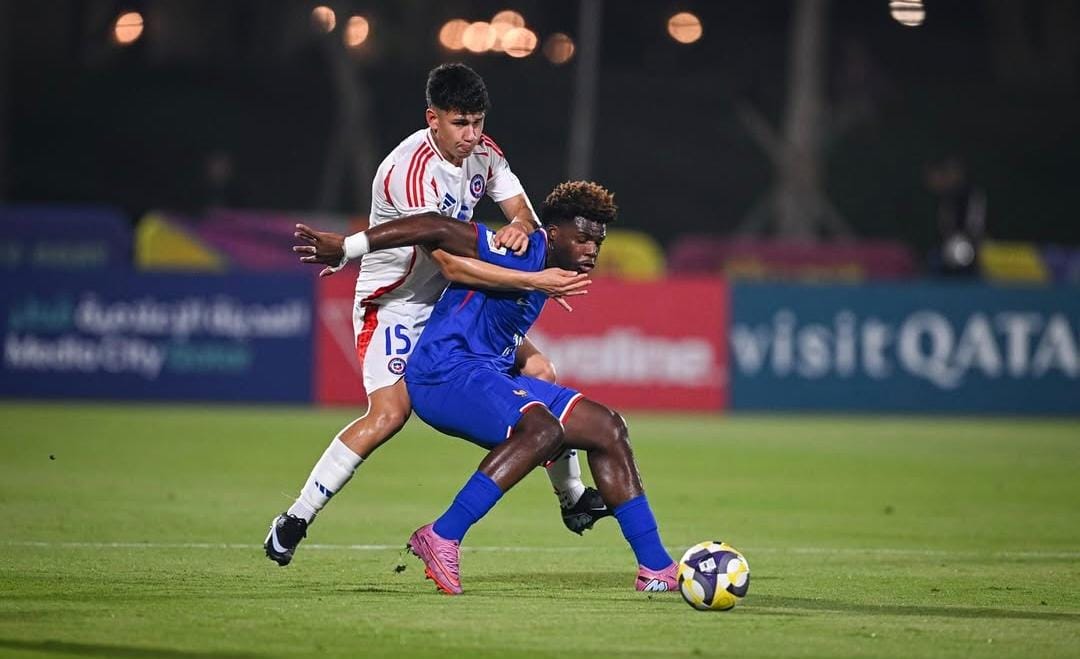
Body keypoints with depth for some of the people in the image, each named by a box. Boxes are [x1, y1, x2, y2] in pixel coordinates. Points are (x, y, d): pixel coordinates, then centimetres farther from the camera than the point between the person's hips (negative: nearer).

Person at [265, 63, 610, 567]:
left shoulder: (482, 152, -3)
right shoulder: (411, 171, -29)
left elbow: (523, 212, 2)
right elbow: (451, 264, -35)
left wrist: (519, 227, -25)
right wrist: (535, 282, -38)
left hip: (451, 301, 8)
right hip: (393, 304, -8)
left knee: (538, 371, 0)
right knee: (389, 413, -24)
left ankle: (572, 498, 17)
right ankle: (295, 520, -14)